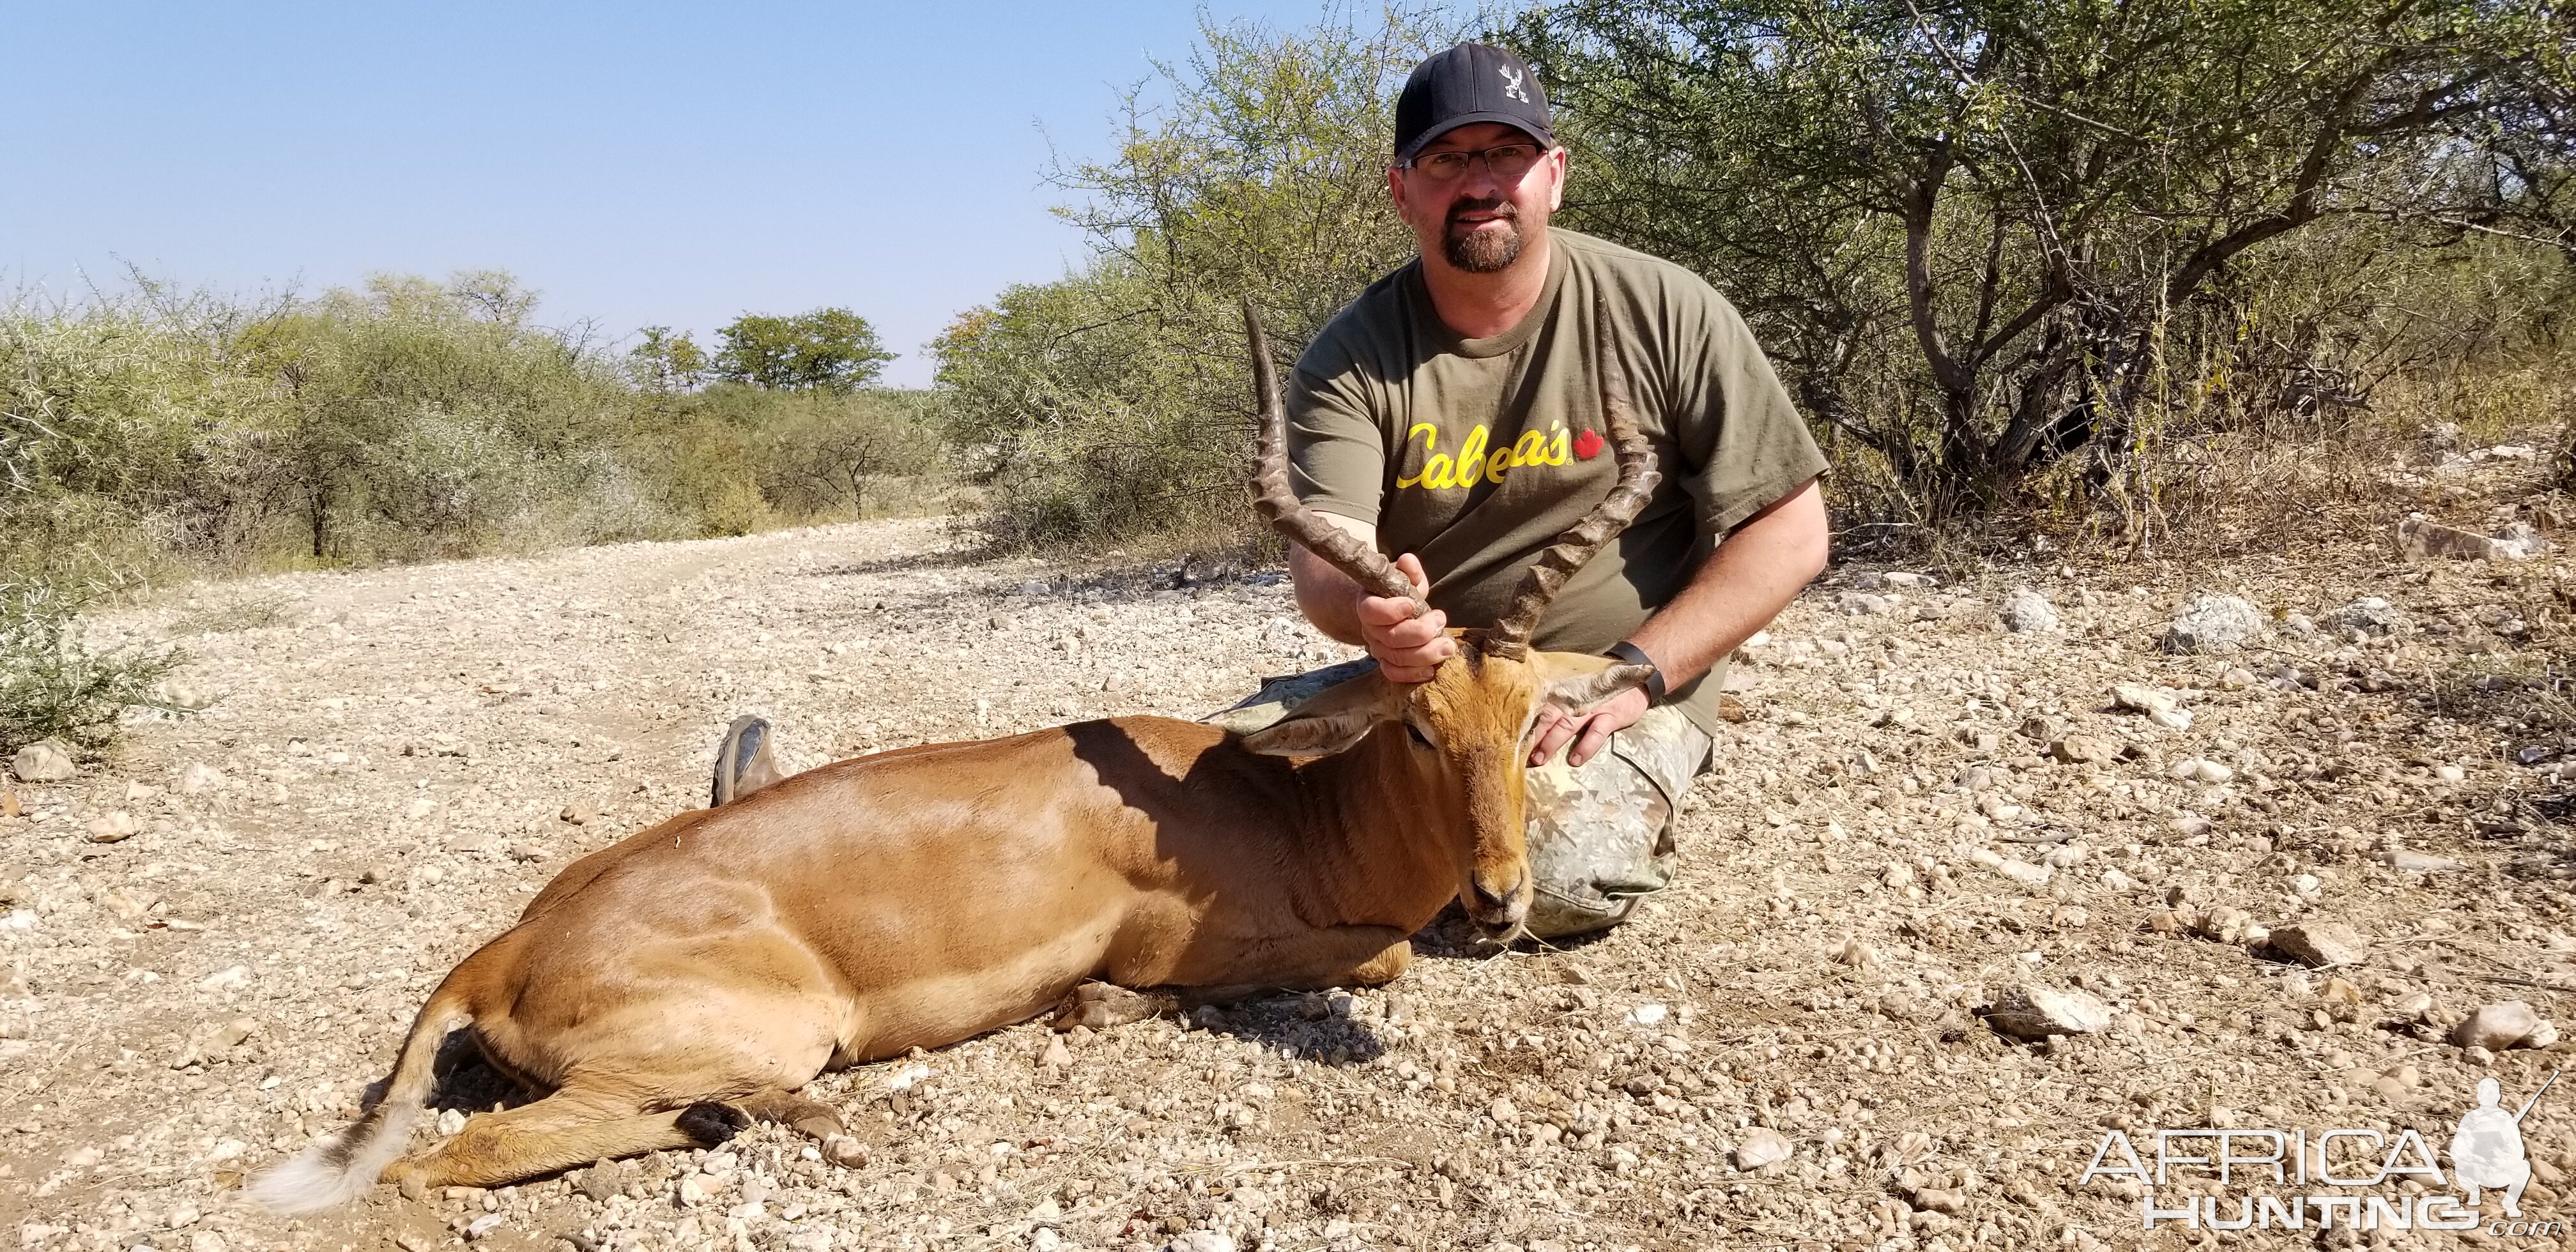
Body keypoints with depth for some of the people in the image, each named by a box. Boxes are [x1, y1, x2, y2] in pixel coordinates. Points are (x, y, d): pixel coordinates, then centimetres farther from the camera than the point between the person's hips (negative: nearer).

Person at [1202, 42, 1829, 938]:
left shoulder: (1663, 312, -9)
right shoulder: (1352, 357, -5)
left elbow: (1789, 532, -8)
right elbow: (1322, 558, -18)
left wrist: (1634, 671, -18)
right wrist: (1368, 609, -44)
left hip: (1619, 692, -3)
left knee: (1557, 880, -30)